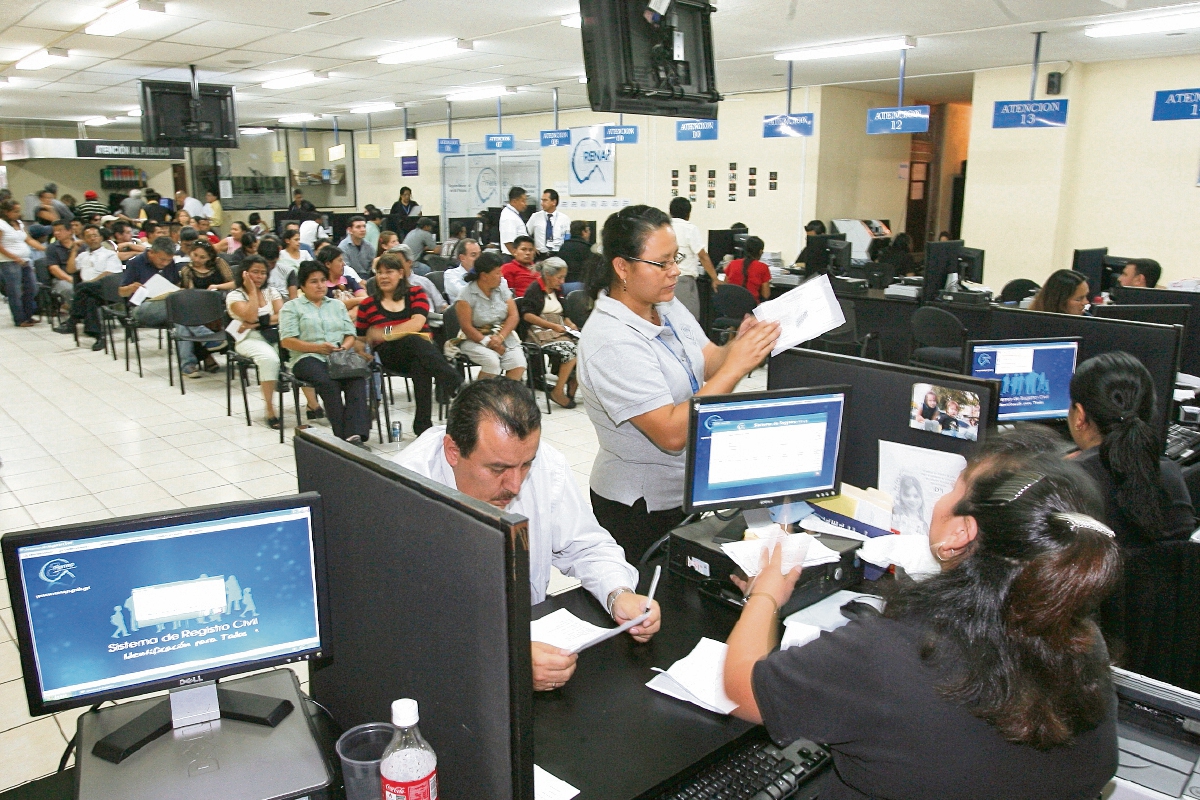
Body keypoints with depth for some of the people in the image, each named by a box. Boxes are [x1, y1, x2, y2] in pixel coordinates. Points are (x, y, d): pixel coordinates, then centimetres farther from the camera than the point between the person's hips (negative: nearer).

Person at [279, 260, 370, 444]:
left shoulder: (337, 305, 28)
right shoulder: (291, 307, 14)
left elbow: (350, 334, 20)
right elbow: (287, 341, 1)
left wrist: (343, 348, -4)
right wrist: (318, 347, -12)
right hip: (309, 358, -3)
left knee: (358, 379, -32)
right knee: (328, 382, -37)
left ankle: (355, 435, -44)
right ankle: (343, 435, -36)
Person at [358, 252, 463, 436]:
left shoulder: (415, 293, 14)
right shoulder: (368, 304, 17)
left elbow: (417, 323, -4)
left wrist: (385, 333, -9)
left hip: (422, 349, 1)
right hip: (388, 355, -1)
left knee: (420, 366, -39)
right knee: (415, 341, -36)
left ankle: (423, 425, -40)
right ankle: (458, 386, -51)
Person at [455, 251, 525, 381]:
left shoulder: (502, 290, 8)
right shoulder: (467, 296, -7)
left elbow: (513, 316, 2)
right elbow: (466, 327, -11)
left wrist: (500, 337, -15)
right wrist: (488, 343, -19)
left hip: (504, 336, 4)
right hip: (475, 339, -4)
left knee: (518, 363, -22)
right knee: (491, 361, -32)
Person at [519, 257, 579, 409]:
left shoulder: (557, 290, 19)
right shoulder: (534, 289, -5)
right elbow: (527, 315, -14)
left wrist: (570, 325, 5)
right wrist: (552, 326, -18)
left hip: (558, 330, 8)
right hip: (540, 332, -8)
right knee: (570, 349, -29)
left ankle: (572, 388, -13)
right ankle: (558, 392, -21)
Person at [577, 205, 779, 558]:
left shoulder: (668, 306, 0)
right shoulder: (611, 342, -26)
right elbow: (672, 433, -30)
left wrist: (739, 345, -21)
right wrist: (736, 367, -30)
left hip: (686, 490, 8)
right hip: (640, 507, -8)